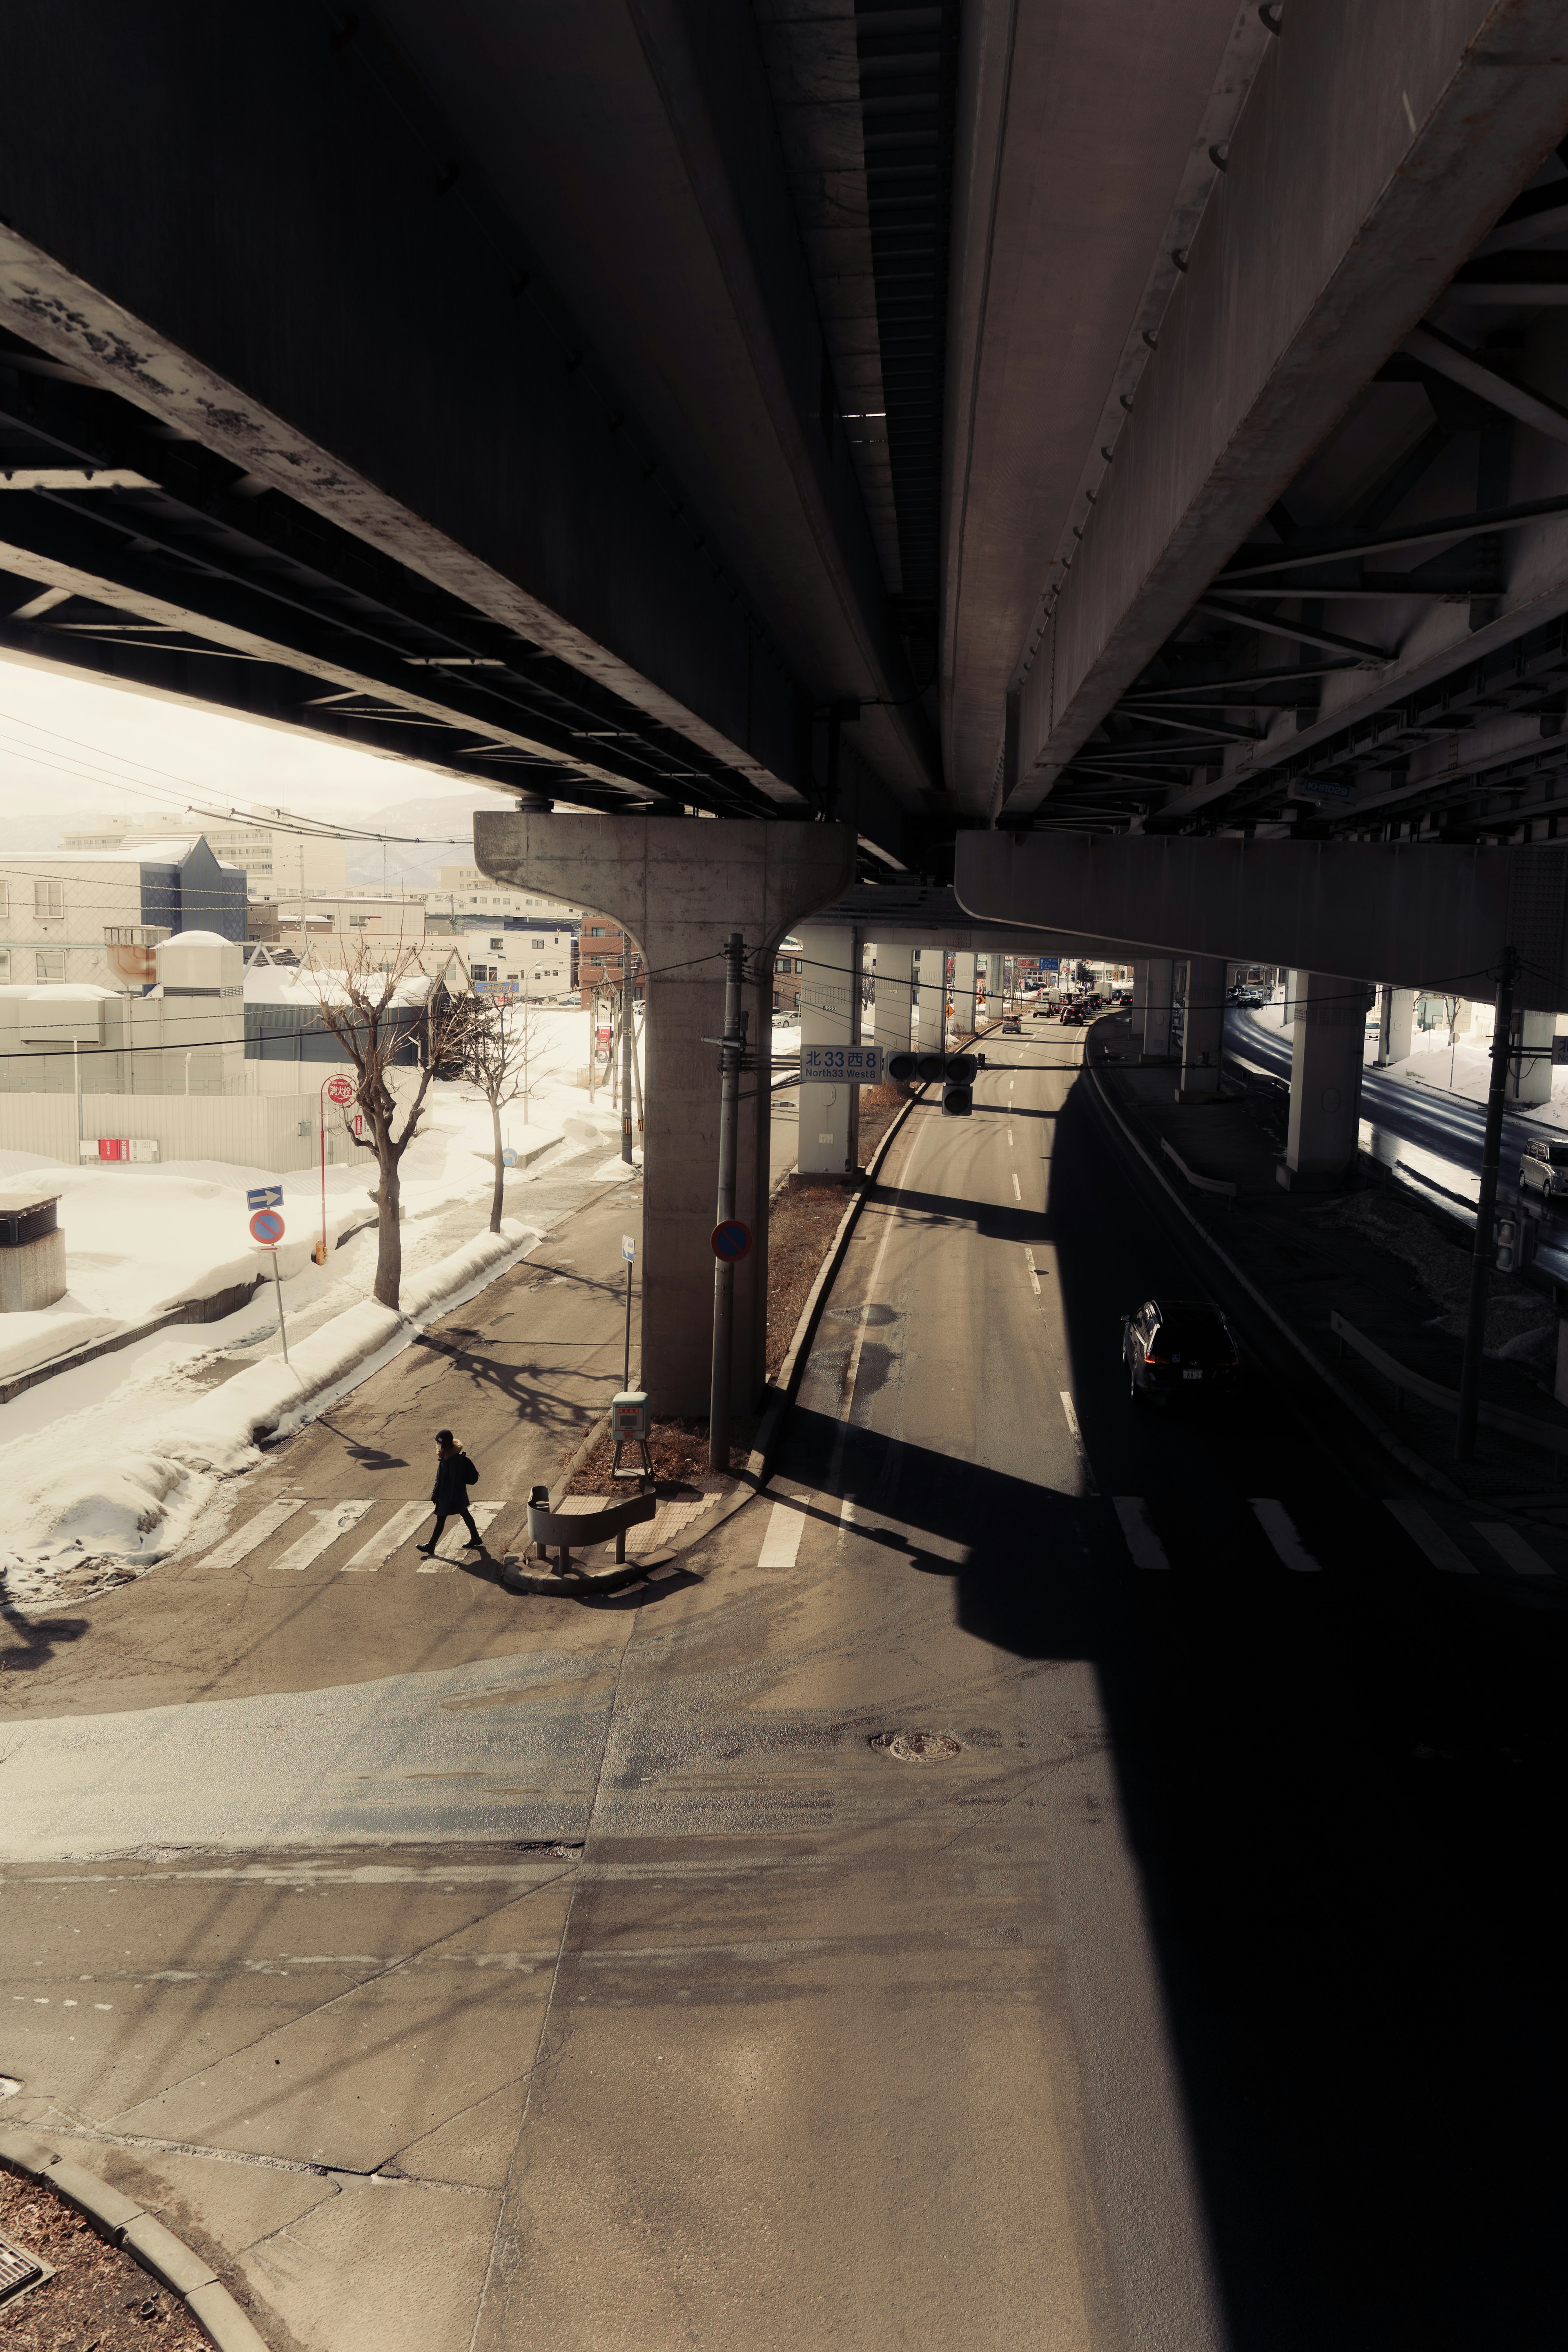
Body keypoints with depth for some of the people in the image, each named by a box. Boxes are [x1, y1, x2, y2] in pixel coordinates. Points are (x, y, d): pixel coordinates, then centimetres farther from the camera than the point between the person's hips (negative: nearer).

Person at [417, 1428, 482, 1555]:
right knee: (465, 1514, 19)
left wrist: (453, 1500, -21)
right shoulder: (445, 1455, 1)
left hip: (451, 1494, -10)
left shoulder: (454, 1460, -29)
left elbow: (455, 1481, -25)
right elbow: (440, 1476, 13)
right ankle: (475, 1538, 32)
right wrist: (436, 1493, 18)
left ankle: (431, 1546, 15)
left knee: (441, 1519, 3)